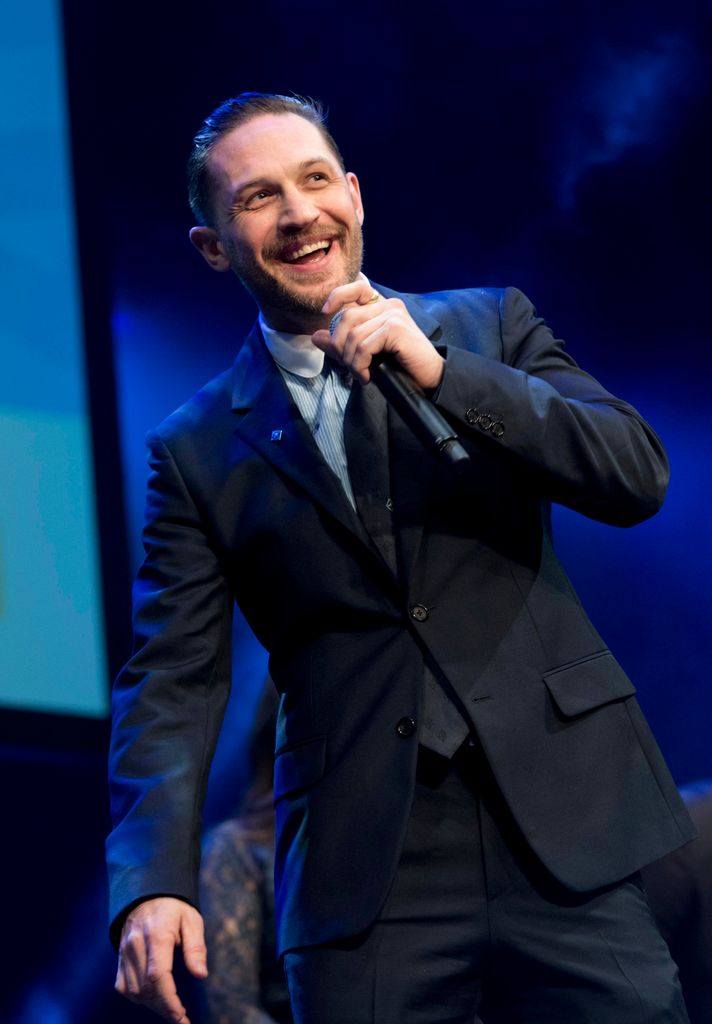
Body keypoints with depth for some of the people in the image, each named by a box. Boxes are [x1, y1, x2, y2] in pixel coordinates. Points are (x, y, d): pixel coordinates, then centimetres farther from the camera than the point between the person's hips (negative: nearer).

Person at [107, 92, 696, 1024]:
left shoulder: (491, 327, 10)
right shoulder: (198, 452, 8)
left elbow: (637, 477, -3)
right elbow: (174, 683, 3)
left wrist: (438, 370, -13)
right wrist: (155, 883, -12)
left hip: (565, 835, 0)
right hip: (367, 876, 0)